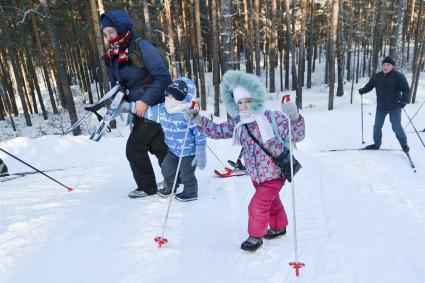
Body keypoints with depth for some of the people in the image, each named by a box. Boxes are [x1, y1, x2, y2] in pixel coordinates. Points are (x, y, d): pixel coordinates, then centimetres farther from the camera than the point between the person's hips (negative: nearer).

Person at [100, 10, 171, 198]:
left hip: (153, 108, -7)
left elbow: (163, 77, -20)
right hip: (142, 109, 8)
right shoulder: (115, 57, 9)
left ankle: (147, 187, 17)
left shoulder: (142, 47, -15)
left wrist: (145, 101, -22)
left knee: (134, 148, -2)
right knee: (160, 147, 16)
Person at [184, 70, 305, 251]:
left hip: (274, 173, -5)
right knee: (271, 201, 25)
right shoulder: (237, 123, -5)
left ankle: (255, 236, 22)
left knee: (257, 206, -4)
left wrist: (294, 118, -41)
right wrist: (198, 120, -9)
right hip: (256, 175, 6)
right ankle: (279, 227, 49)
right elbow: (218, 130, 1)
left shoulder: (273, 117, -20)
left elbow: (296, 136, -21)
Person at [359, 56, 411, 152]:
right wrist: (362, 90, -8)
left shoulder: (398, 76, -11)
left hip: (394, 107, -5)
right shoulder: (376, 77, 3)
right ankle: (376, 144, 27)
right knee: (377, 126, 11)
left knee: (396, 127, -3)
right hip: (381, 107, 5)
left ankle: (404, 144, 19)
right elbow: (369, 86, 12)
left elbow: (406, 89, -15)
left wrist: (404, 100, -31)